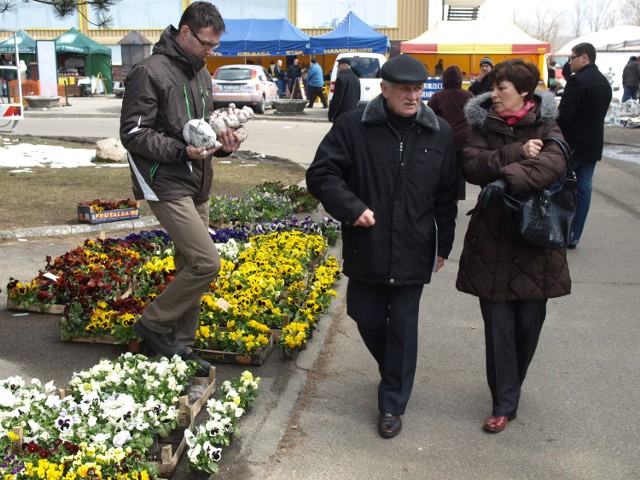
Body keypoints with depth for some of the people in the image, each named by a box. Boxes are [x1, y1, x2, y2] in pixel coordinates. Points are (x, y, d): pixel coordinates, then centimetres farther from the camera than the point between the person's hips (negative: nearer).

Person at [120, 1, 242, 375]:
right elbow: (132, 133, -14)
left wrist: (222, 144, 1)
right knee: (207, 263, -15)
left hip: (198, 186, 8)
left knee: (190, 267, 11)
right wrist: (182, 151, -23)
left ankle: (180, 345, 23)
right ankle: (153, 323, 5)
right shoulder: (150, 72, -11)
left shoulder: (201, 74, 14)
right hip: (166, 185, -8)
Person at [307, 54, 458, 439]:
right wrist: (352, 208, -18)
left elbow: (447, 197, 8)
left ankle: (393, 404, 22)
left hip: (413, 252, 0)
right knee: (367, 318, 13)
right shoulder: (353, 126, -6)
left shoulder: (441, 134, 0)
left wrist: (443, 245, 9)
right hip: (366, 249, 0)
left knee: (403, 326, 5)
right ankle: (393, 373, 44)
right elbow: (320, 174, -5)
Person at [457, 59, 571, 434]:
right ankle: (505, 403, 13)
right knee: (498, 325, 1)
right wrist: (516, 154, -20)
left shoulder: (545, 126, 0)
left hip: (535, 239, 0)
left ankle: (510, 386, 33)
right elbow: (472, 166, -10)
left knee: (529, 322, 8)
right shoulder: (483, 125, 6)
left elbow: (553, 163, -19)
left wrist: (508, 178, -29)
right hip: (493, 241, 1)